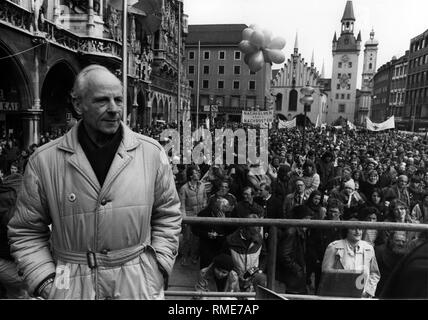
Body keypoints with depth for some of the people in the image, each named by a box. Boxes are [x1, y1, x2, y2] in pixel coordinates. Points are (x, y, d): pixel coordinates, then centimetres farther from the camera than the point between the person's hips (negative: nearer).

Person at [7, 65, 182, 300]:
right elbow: (27, 232, 2)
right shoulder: (43, 161, -7)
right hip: (72, 288, 0)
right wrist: (46, 283, -7)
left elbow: (167, 215, 2)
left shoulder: (152, 152, -6)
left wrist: (158, 268, -5)